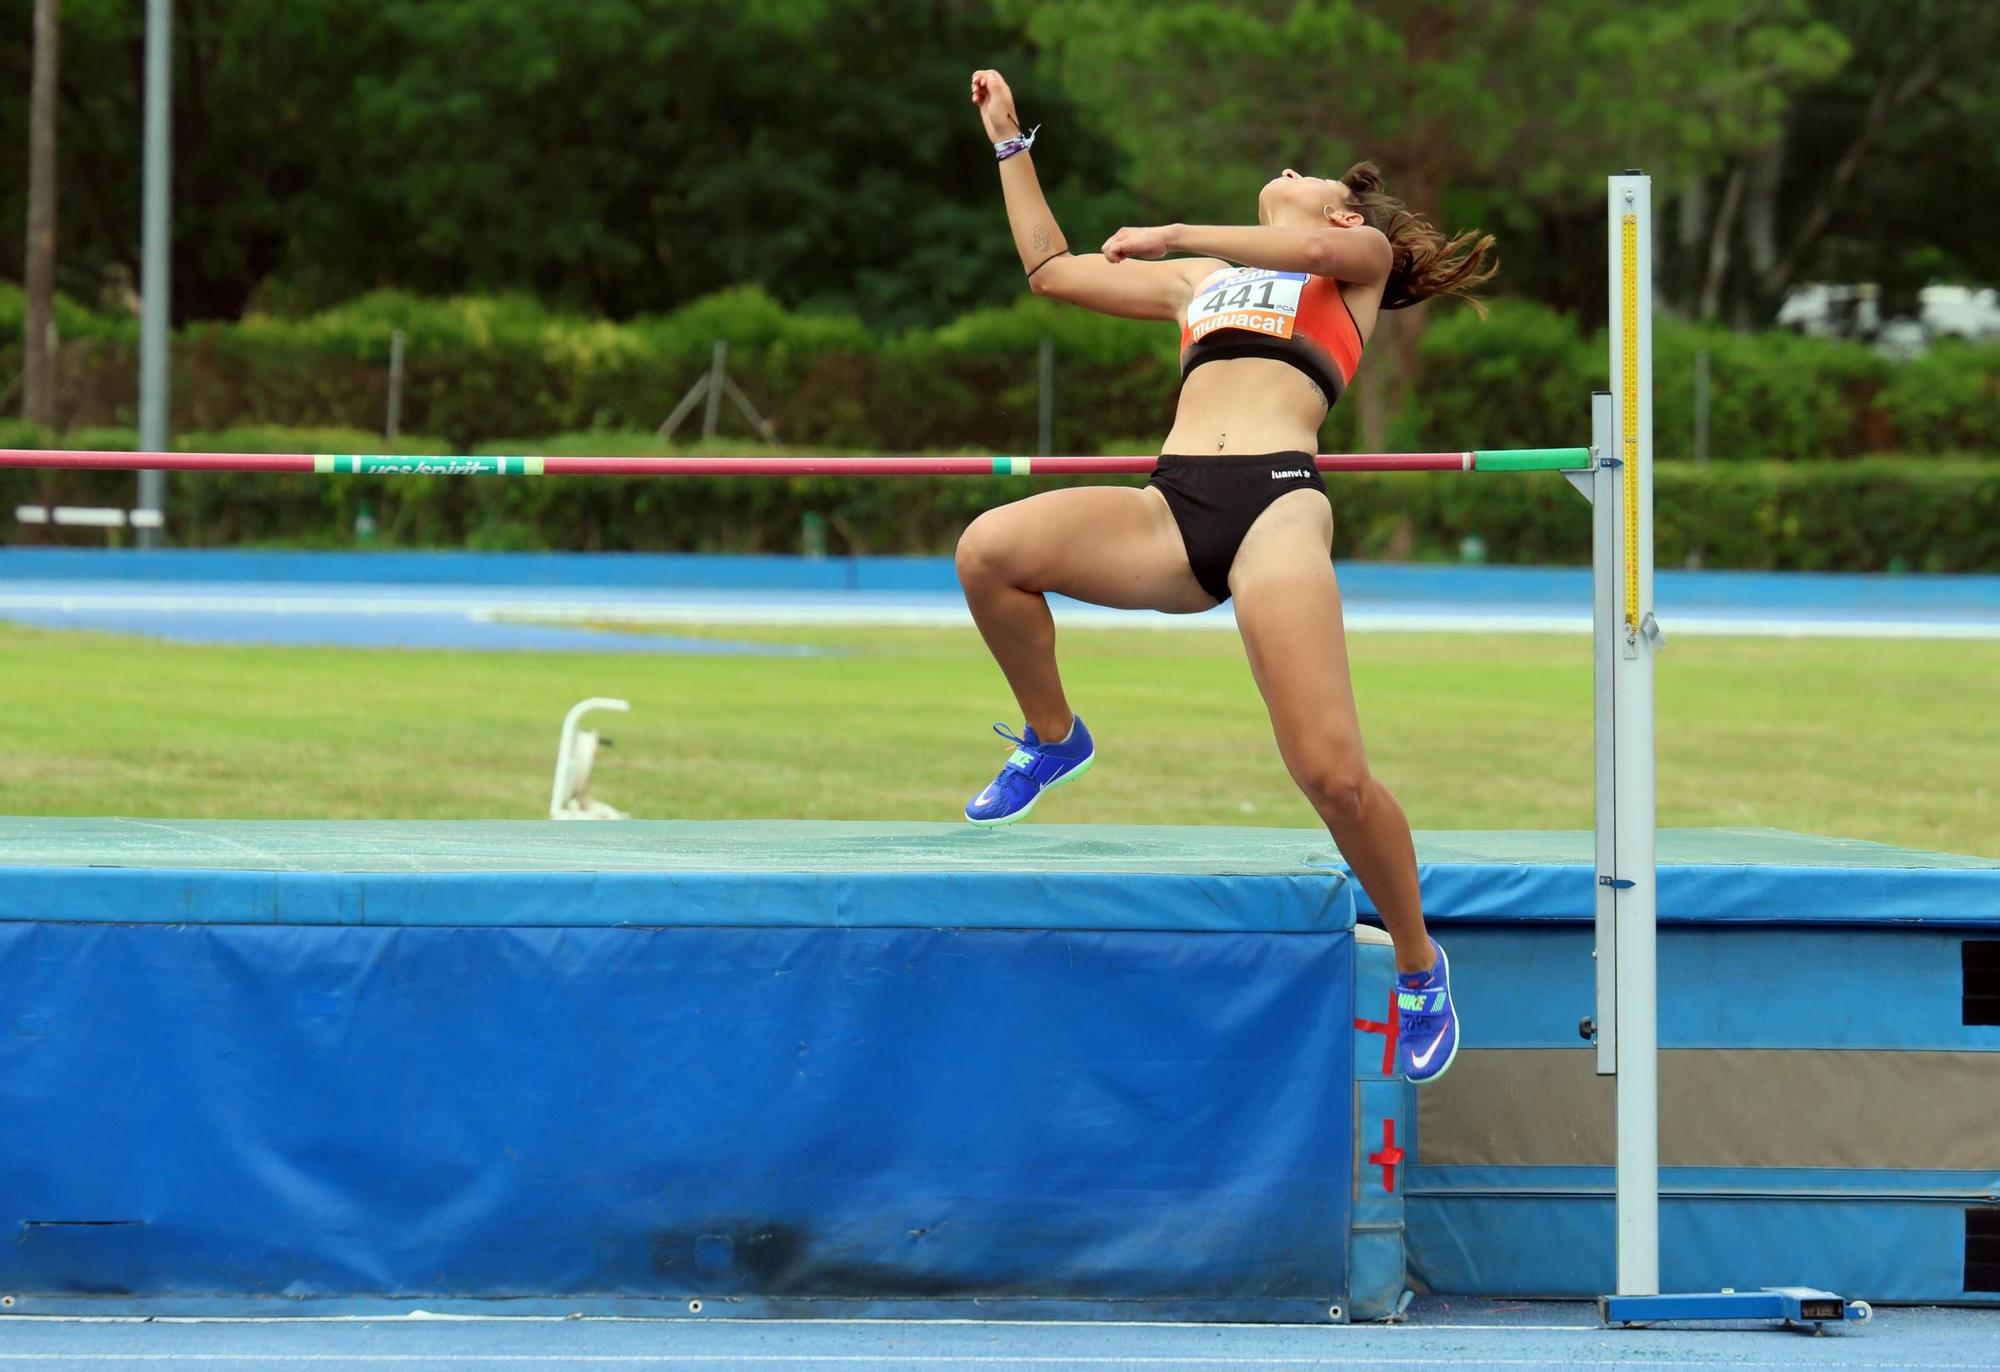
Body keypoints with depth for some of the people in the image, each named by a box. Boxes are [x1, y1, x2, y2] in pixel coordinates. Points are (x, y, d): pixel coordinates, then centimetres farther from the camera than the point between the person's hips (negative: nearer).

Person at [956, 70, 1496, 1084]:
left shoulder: (1360, 255, 20)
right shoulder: (1202, 279, 35)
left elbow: (1312, 252, -5)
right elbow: (1050, 267, 40)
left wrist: (1173, 234, 6)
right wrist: (1010, 141, 41)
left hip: (1276, 506, -5)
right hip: (1170, 510, 5)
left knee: (1332, 774, -18)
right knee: (989, 550, -23)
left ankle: (1419, 967, 5)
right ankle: (1050, 740, 4)